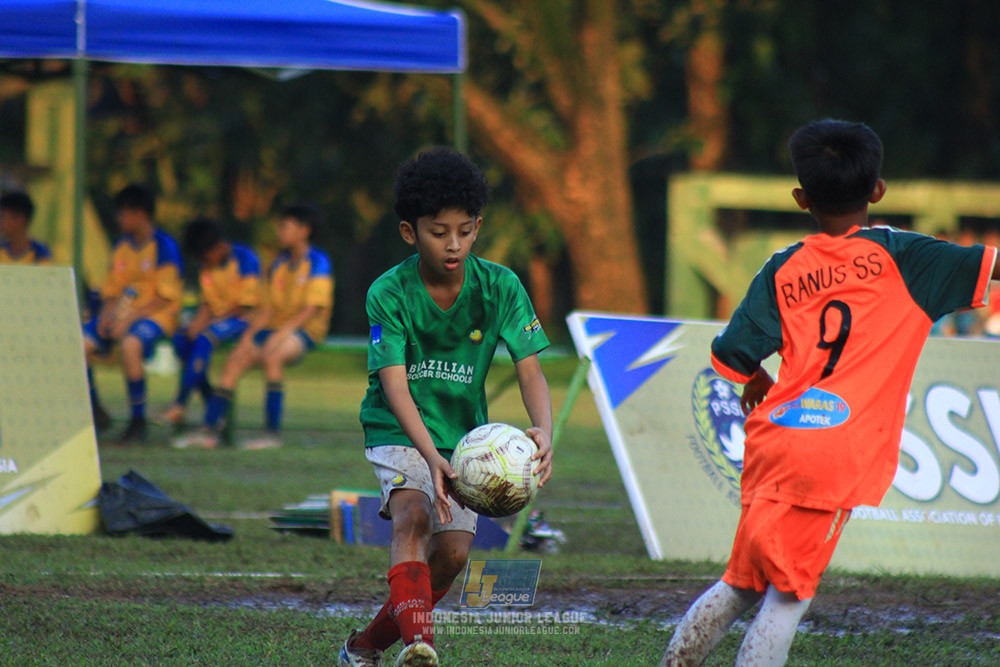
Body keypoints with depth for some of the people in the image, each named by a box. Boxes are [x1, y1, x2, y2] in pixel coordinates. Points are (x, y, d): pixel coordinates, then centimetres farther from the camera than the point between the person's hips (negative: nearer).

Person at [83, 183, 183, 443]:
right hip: (122, 314, 7)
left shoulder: (164, 246, -8)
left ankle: (139, 421, -26)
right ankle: (94, 412, 3)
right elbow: (112, 289, 16)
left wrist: (130, 319, -20)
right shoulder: (122, 246, 13)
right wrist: (107, 314, -5)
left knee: (130, 345, -39)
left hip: (155, 315, -7)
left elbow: (166, 298, -13)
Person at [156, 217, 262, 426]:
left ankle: (180, 404, -31)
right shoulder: (207, 266, 7)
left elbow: (246, 304, -15)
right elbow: (208, 303, 9)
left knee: (204, 338, -32)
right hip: (217, 318, 7)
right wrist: (197, 323, -12)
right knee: (181, 338, -17)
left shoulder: (245, 259, -14)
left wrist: (213, 321, -17)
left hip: (241, 318, -7)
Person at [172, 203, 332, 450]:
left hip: (304, 330, -7)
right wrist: (248, 335, -3)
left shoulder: (318, 262, -8)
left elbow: (312, 309, -16)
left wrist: (281, 334, -24)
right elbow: (267, 309, 13)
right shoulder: (279, 264, 15)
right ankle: (210, 431, -14)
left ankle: (274, 434, -31)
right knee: (235, 360, -13)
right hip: (276, 328, 7)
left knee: (271, 355, -34)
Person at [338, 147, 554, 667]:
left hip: (463, 431, 3)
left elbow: (530, 371, -16)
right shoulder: (389, 294, -19)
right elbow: (394, 385, -27)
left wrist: (544, 432, -38)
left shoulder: (500, 288, -13)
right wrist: (431, 456, -43)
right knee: (413, 513, -29)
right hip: (398, 429, -3)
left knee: (452, 552, -4)